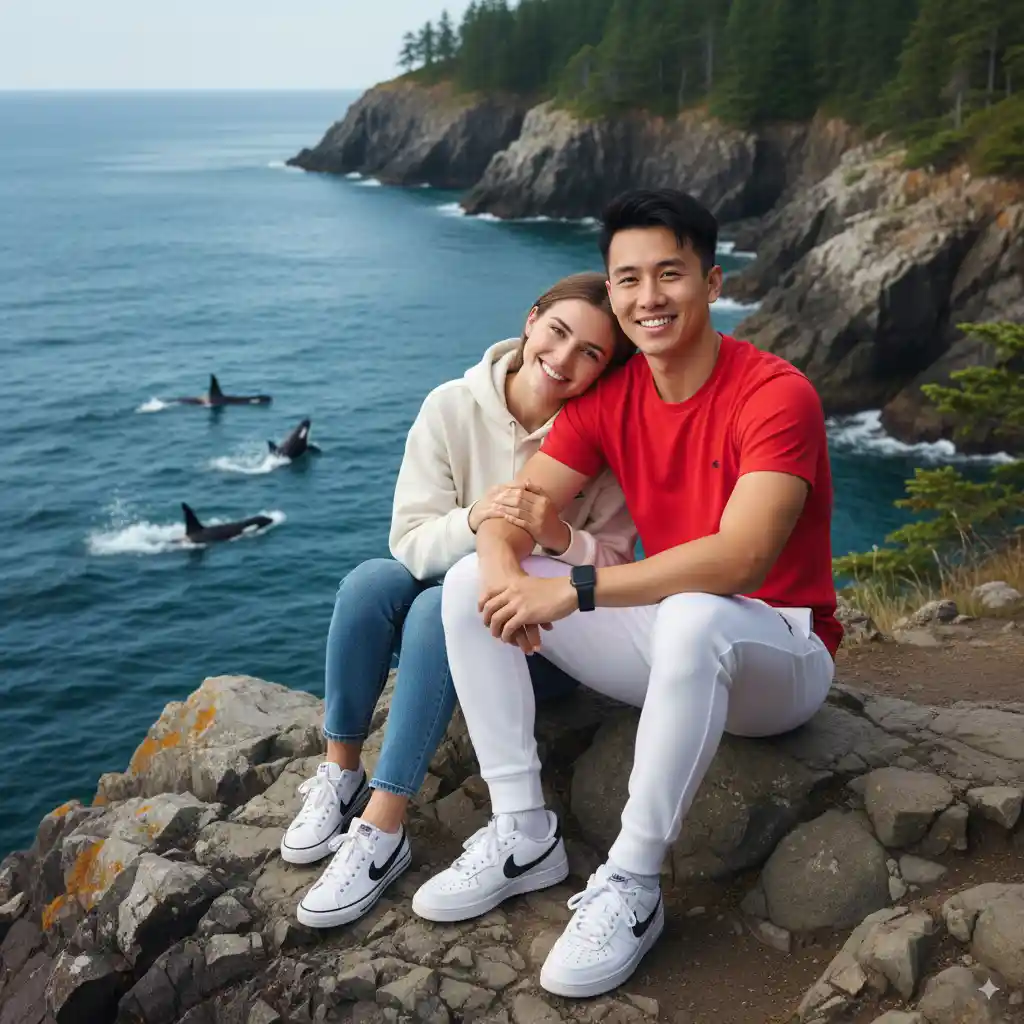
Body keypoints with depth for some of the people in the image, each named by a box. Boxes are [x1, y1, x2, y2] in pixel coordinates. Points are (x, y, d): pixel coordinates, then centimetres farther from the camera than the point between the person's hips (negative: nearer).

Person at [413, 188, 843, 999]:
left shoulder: (777, 395, -21)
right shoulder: (606, 395, -1)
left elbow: (739, 560, -33)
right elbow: (514, 511, -5)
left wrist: (575, 591, -33)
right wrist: (503, 569, -30)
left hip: (775, 656, -6)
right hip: (668, 639, 6)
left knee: (693, 620, -42)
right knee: (470, 585, -8)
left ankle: (631, 886, -26)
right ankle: (525, 836, -8)